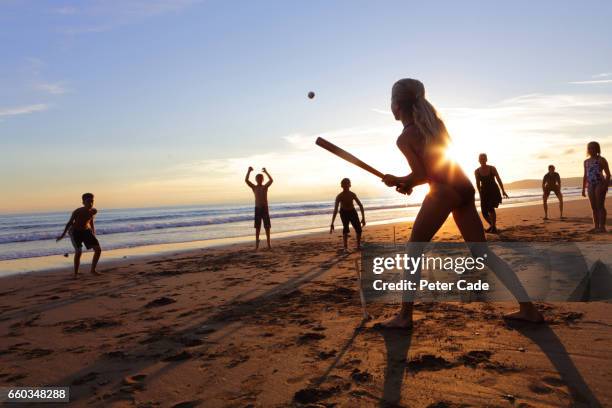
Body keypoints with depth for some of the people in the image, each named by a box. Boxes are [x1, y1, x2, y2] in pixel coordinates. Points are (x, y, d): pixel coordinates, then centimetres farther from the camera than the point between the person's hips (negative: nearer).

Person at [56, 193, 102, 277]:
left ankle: (93, 270, 11)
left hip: (86, 231, 5)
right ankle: (75, 273, -3)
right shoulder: (77, 212, -24)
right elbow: (70, 222, -12)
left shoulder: (94, 211, -10)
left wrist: (94, 234, 14)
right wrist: (63, 235, -10)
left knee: (98, 249, -6)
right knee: (78, 251, -21)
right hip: (75, 231, -5)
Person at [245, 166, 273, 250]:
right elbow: (246, 180, -7)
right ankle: (257, 245, 6)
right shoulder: (254, 187, 6)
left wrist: (266, 172, -10)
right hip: (257, 208, 0)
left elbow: (271, 180, -10)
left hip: (265, 208, 0)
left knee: (267, 227, 4)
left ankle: (269, 244, 11)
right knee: (257, 228, 3)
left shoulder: (265, 186, 6)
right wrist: (249, 171, -10)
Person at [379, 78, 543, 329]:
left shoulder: (404, 138, -6)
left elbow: (422, 176, -8)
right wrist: (409, 182, 19)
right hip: (465, 188, 8)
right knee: (481, 252, 14)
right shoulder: (435, 123, 16)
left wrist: (396, 181, 8)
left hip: (444, 192, -8)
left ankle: (405, 316, 5)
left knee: (413, 251, 4)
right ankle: (528, 309, 15)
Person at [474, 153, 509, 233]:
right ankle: (491, 225, 26)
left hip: (494, 191, -2)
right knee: (484, 212, -2)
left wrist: (503, 191, -1)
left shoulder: (492, 168, -7)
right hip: (484, 192, 3)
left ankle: (494, 227, -12)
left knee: (491, 208, -24)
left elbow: (498, 180, -1)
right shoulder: (477, 171, -2)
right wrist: (480, 194, 11)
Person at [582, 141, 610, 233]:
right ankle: (596, 227, 9)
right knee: (594, 207, 5)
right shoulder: (586, 162, 17)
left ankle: (602, 227, -8)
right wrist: (583, 188, 15)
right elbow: (585, 176, 20)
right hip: (590, 185, 6)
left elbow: (608, 174, -4)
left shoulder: (601, 160, -1)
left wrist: (606, 185, -15)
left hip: (600, 184, -6)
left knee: (600, 206, -9)